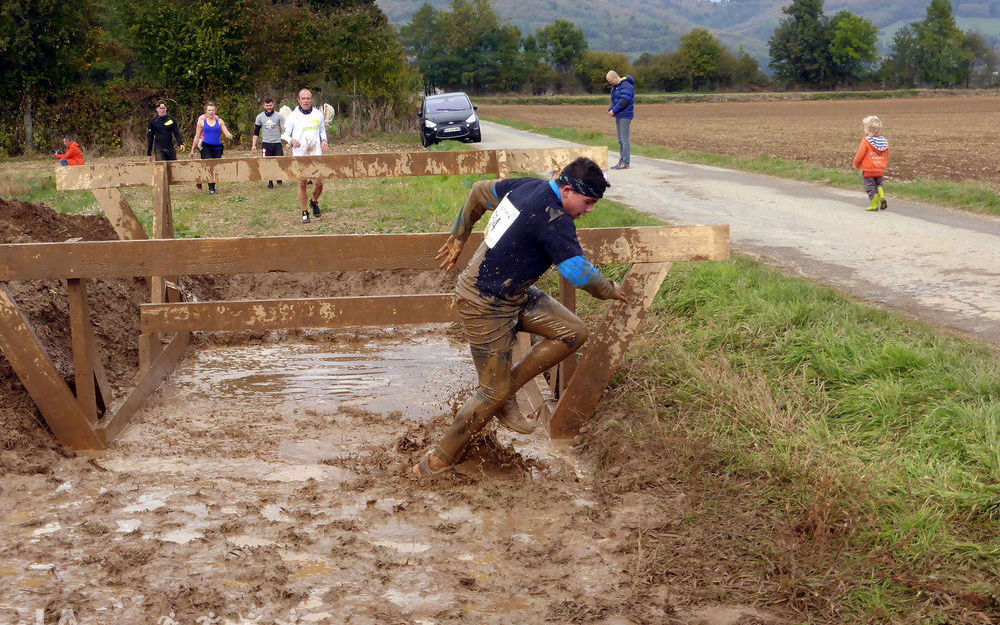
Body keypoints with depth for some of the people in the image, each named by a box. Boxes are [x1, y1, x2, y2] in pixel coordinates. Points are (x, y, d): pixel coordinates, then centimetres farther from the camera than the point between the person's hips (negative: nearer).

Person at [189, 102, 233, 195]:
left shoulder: (219, 121, 6)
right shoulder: (202, 122, 3)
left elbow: (226, 132, -2)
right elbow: (197, 136, 9)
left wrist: (229, 136, -27)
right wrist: (192, 149, 11)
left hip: (217, 147, 2)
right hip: (206, 147, -2)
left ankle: (212, 186, 26)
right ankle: (211, 188, -17)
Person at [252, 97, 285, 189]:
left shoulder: (278, 116, 2)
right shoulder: (260, 117, 6)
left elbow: (284, 130, 2)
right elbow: (256, 132, 10)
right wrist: (254, 145, 4)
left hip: (277, 143, -1)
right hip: (266, 143, 1)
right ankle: (270, 182, 7)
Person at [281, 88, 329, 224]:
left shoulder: (318, 114, 7)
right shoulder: (293, 116, -1)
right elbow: (284, 135, 2)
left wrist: (324, 141, 2)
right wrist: (291, 141, -20)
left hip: (316, 153, 2)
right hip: (299, 155, -1)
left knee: (318, 183, -5)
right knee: (302, 183, 0)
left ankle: (314, 202, 26)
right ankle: (304, 212, 12)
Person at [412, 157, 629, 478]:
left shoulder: (528, 186, 2)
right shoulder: (554, 220, -26)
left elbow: (480, 192, 15)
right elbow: (579, 272, -26)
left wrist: (458, 237, 26)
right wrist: (610, 290, -5)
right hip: (486, 307, -10)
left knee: (573, 332, 2)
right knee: (493, 393, -2)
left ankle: (506, 391, 10)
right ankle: (439, 460, 13)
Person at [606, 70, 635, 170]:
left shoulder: (626, 86, -14)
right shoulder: (615, 87, 17)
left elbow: (624, 101, -22)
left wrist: (614, 110, -17)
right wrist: (610, 110, 4)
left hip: (625, 116, -10)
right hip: (619, 116, 10)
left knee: (624, 139, -9)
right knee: (620, 140, 10)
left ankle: (625, 163, -9)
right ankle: (621, 161, 14)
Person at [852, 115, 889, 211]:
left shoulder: (866, 141, -13)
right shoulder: (885, 142, 5)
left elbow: (859, 155, -12)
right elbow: (886, 157, 12)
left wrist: (856, 164, 4)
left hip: (868, 170, -6)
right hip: (880, 170, 6)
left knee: (870, 187, 3)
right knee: (878, 184, 22)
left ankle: (874, 205, 2)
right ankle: (882, 196, -2)